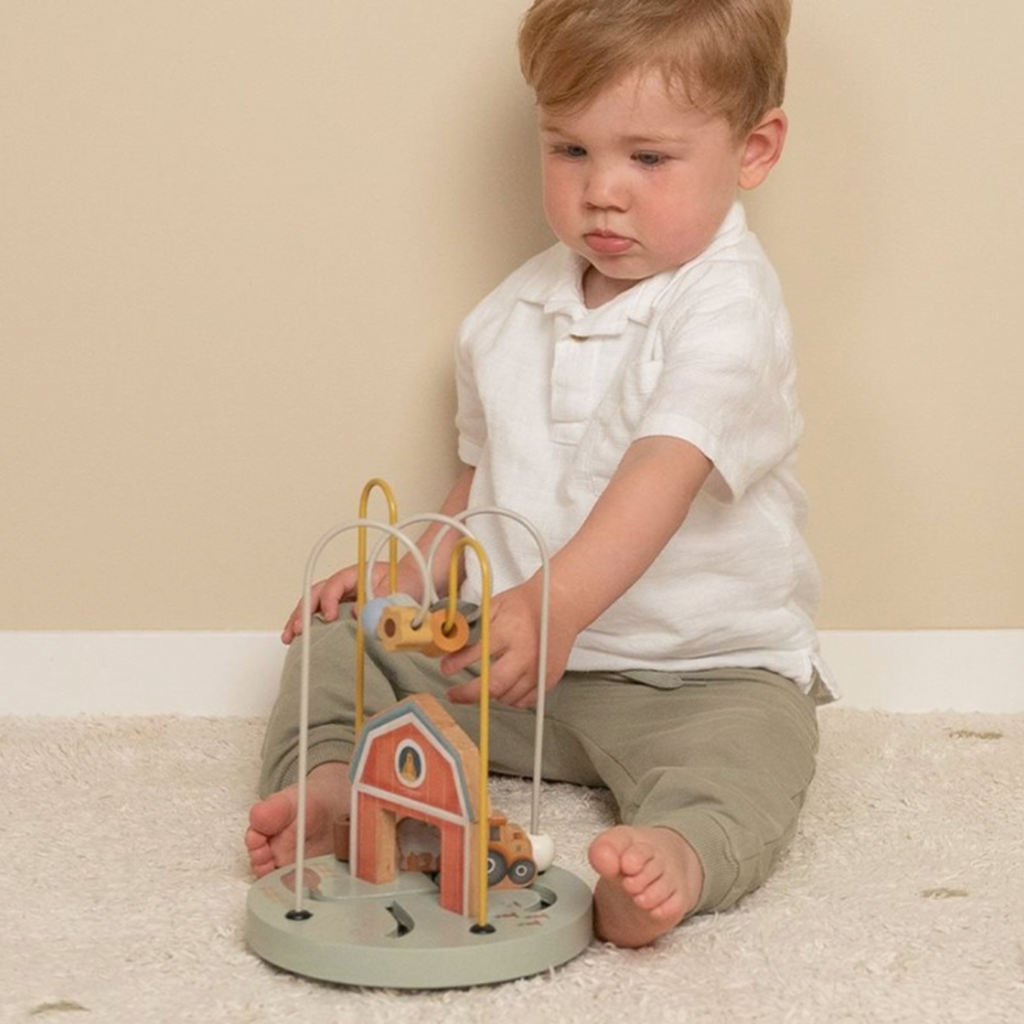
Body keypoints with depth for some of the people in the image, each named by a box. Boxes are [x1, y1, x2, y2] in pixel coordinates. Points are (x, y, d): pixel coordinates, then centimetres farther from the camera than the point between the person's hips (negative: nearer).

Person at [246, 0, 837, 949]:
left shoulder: (728, 310, -17)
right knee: (341, 636, -2)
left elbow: (664, 473, -34)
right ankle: (326, 778, -21)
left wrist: (555, 604, -48)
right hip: (519, 653, 7)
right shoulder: (512, 317, 7)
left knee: (744, 749, -36)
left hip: (702, 668, -6)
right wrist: (410, 576, 6)